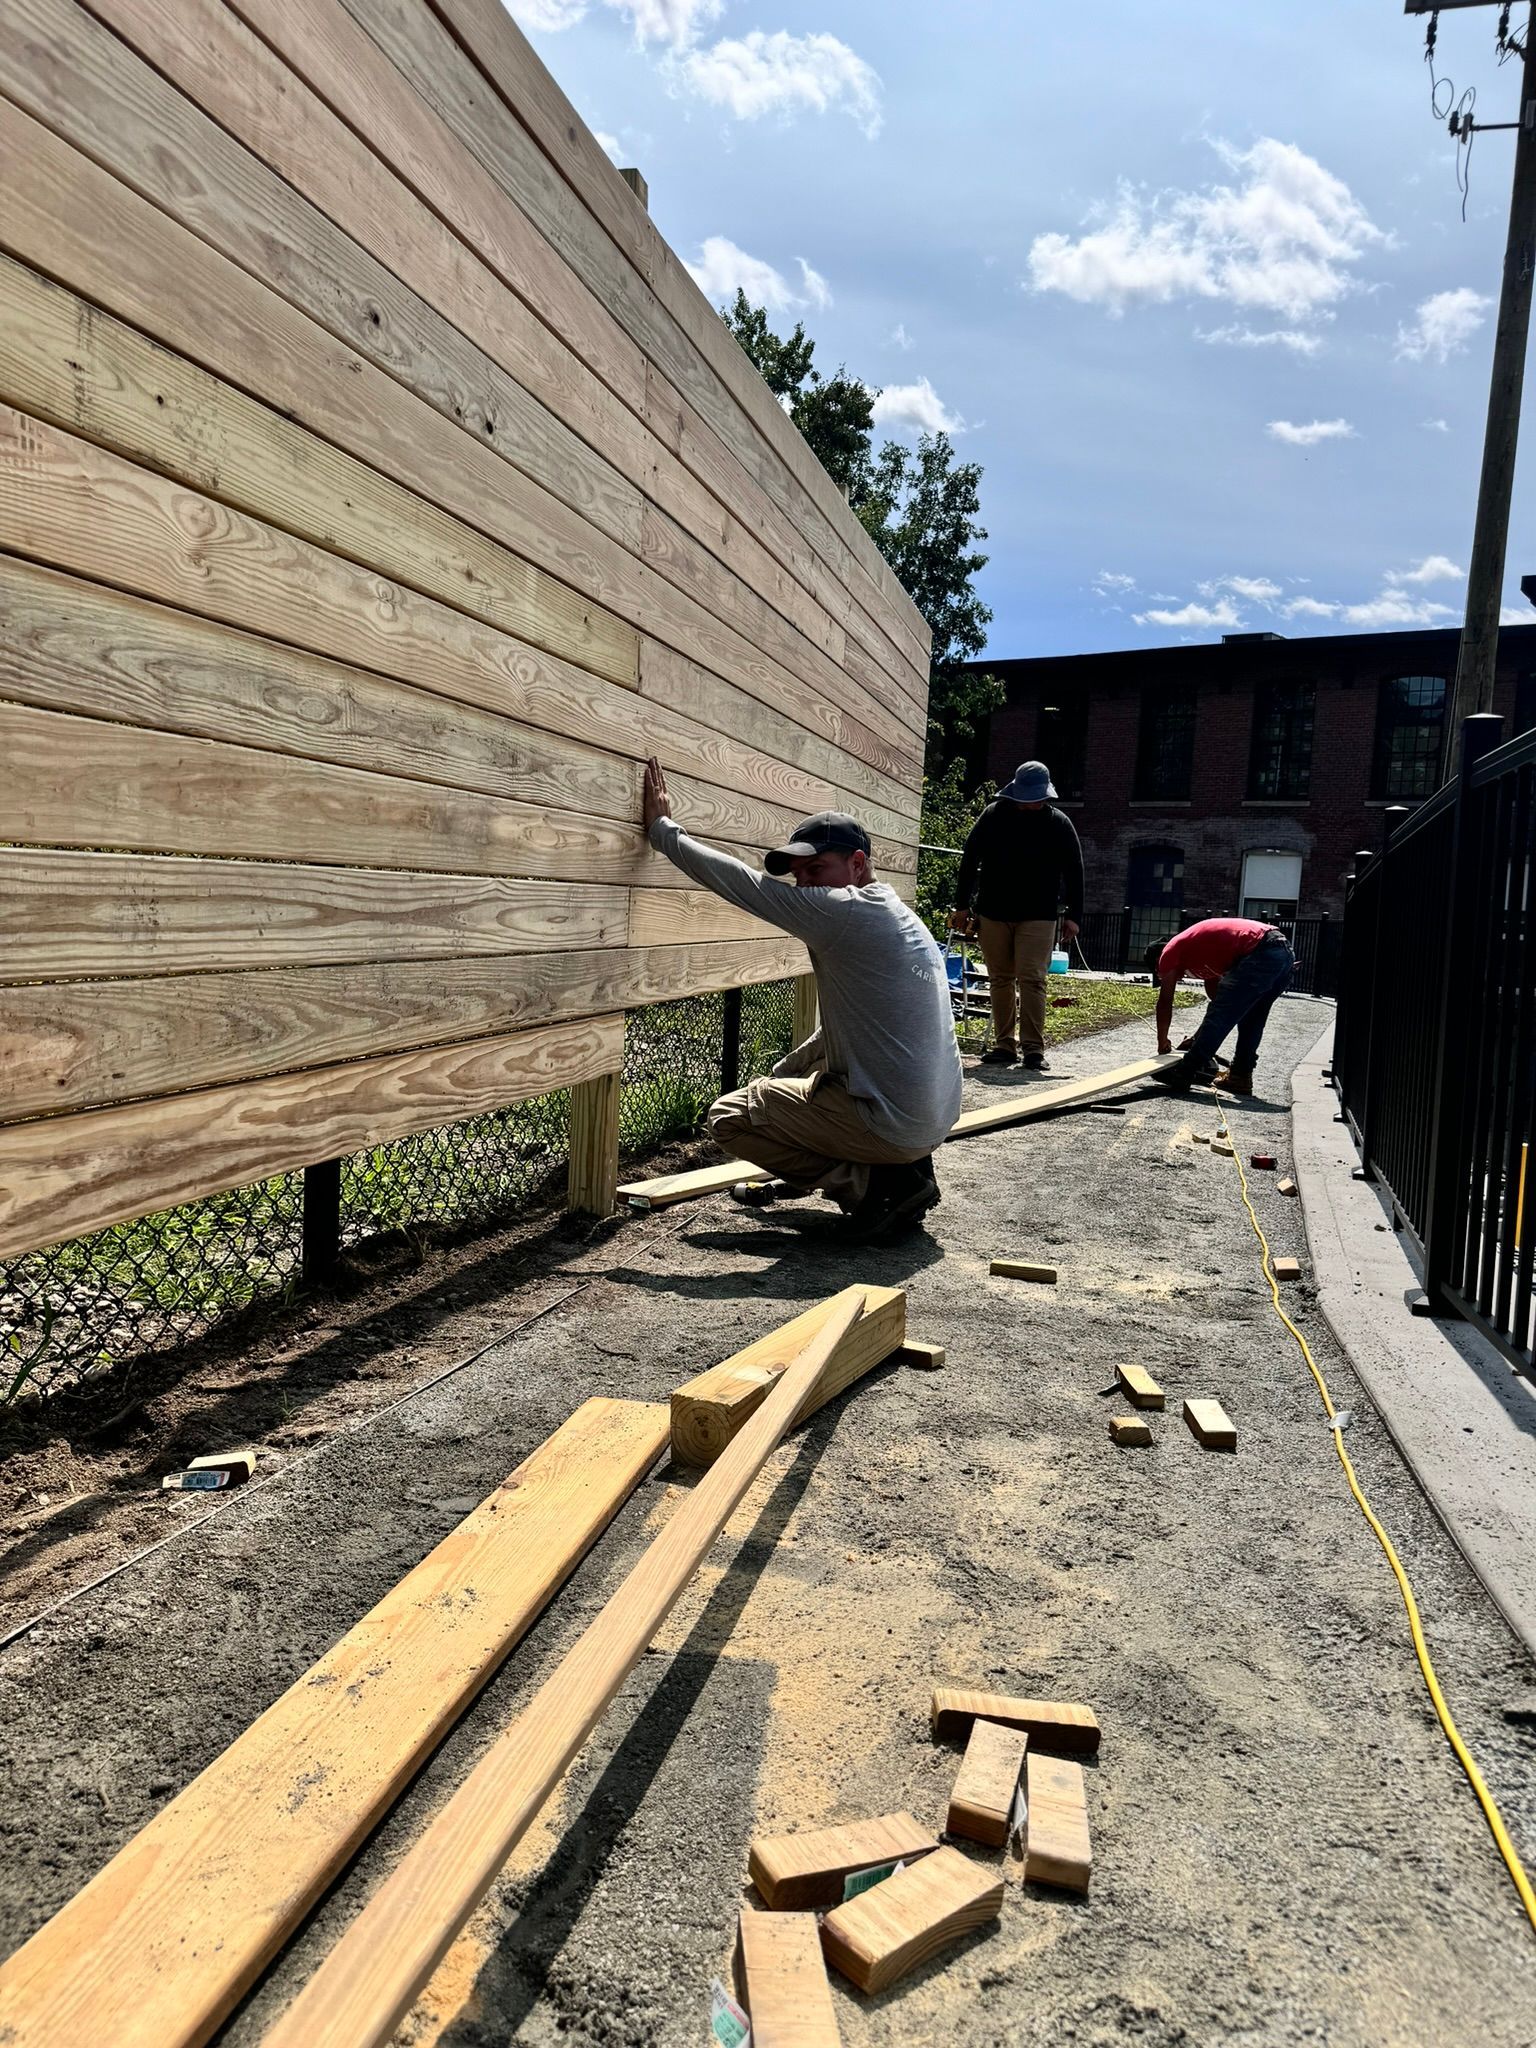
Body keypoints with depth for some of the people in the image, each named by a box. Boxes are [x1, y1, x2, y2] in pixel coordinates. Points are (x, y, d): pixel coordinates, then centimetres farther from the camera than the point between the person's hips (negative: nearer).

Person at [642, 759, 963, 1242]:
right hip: (936, 1117, 10)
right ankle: (901, 1170, 16)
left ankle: (875, 1184, -4)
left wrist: (662, 828, 1)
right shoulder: (900, 917, 14)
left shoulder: (842, 912, -16)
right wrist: (773, 1082, 25)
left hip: (892, 1126, -9)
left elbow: (738, 881, -13)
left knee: (728, 1117, 2)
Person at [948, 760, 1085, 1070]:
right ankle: (1004, 1045, 12)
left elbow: (1074, 871, 4)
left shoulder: (1059, 823, 1)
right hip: (994, 913, 2)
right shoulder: (994, 814, 2)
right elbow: (969, 860, 6)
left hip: (1038, 916, -2)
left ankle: (1033, 1048, -6)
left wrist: (1073, 916, -1)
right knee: (1001, 980, 6)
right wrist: (962, 905, 4)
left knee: (1031, 979, -9)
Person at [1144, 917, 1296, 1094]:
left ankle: (1183, 1074, 0)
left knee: (1219, 1016, -3)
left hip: (1260, 954, -9)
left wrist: (1162, 1042, 24)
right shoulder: (1199, 951, 34)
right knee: (1251, 1021, 21)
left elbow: (1165, 1002, 14)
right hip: (1285, 952, 9)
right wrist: (1200, 1036, 38)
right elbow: (1217, 997, 36)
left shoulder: (1170, 952, 11)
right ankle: (1240, 1077, 22)